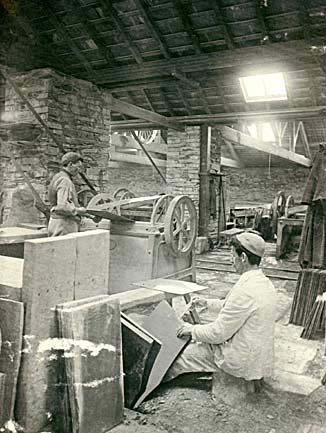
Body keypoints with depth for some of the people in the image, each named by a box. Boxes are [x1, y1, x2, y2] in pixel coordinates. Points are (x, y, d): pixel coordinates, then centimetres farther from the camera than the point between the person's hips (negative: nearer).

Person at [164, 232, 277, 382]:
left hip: (241, 362, -9)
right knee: (195, 343, 20)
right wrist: (208, 303, 17)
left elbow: (219, 332, -21)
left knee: (179, 357, 3)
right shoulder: (265, 283, 2)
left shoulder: (244, 290, -28)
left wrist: (193, 330, -6)